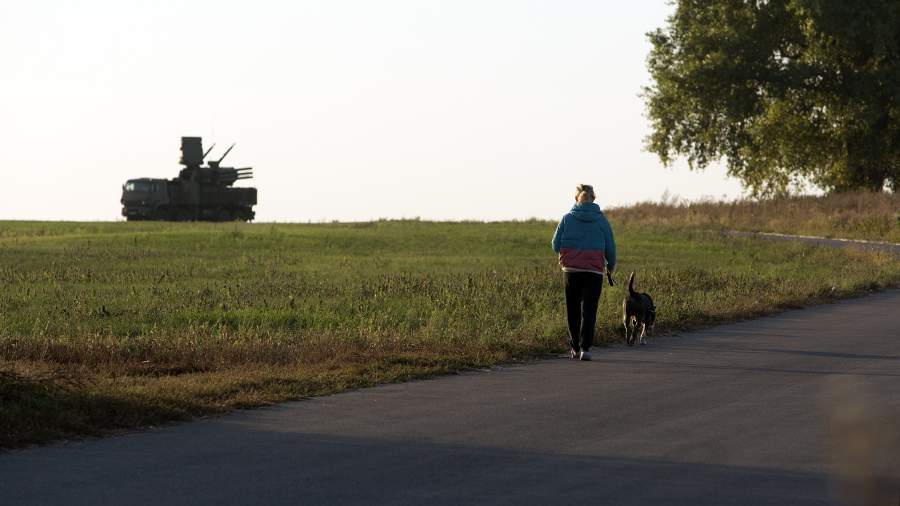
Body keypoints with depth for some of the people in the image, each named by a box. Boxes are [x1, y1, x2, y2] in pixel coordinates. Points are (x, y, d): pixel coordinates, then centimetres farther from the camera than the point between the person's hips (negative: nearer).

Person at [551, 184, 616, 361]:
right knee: (589, 311, 0)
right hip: (594, 271, -1)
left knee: (573, 310, 15)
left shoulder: (567, 218, 0)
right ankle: (585, 348, -13)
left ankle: (575, 347, 20)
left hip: (571, 270, 1)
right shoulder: (601, 220, 0)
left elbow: (556, 245, 2)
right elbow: (610, 247, 4)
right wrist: (610, 266, 22)